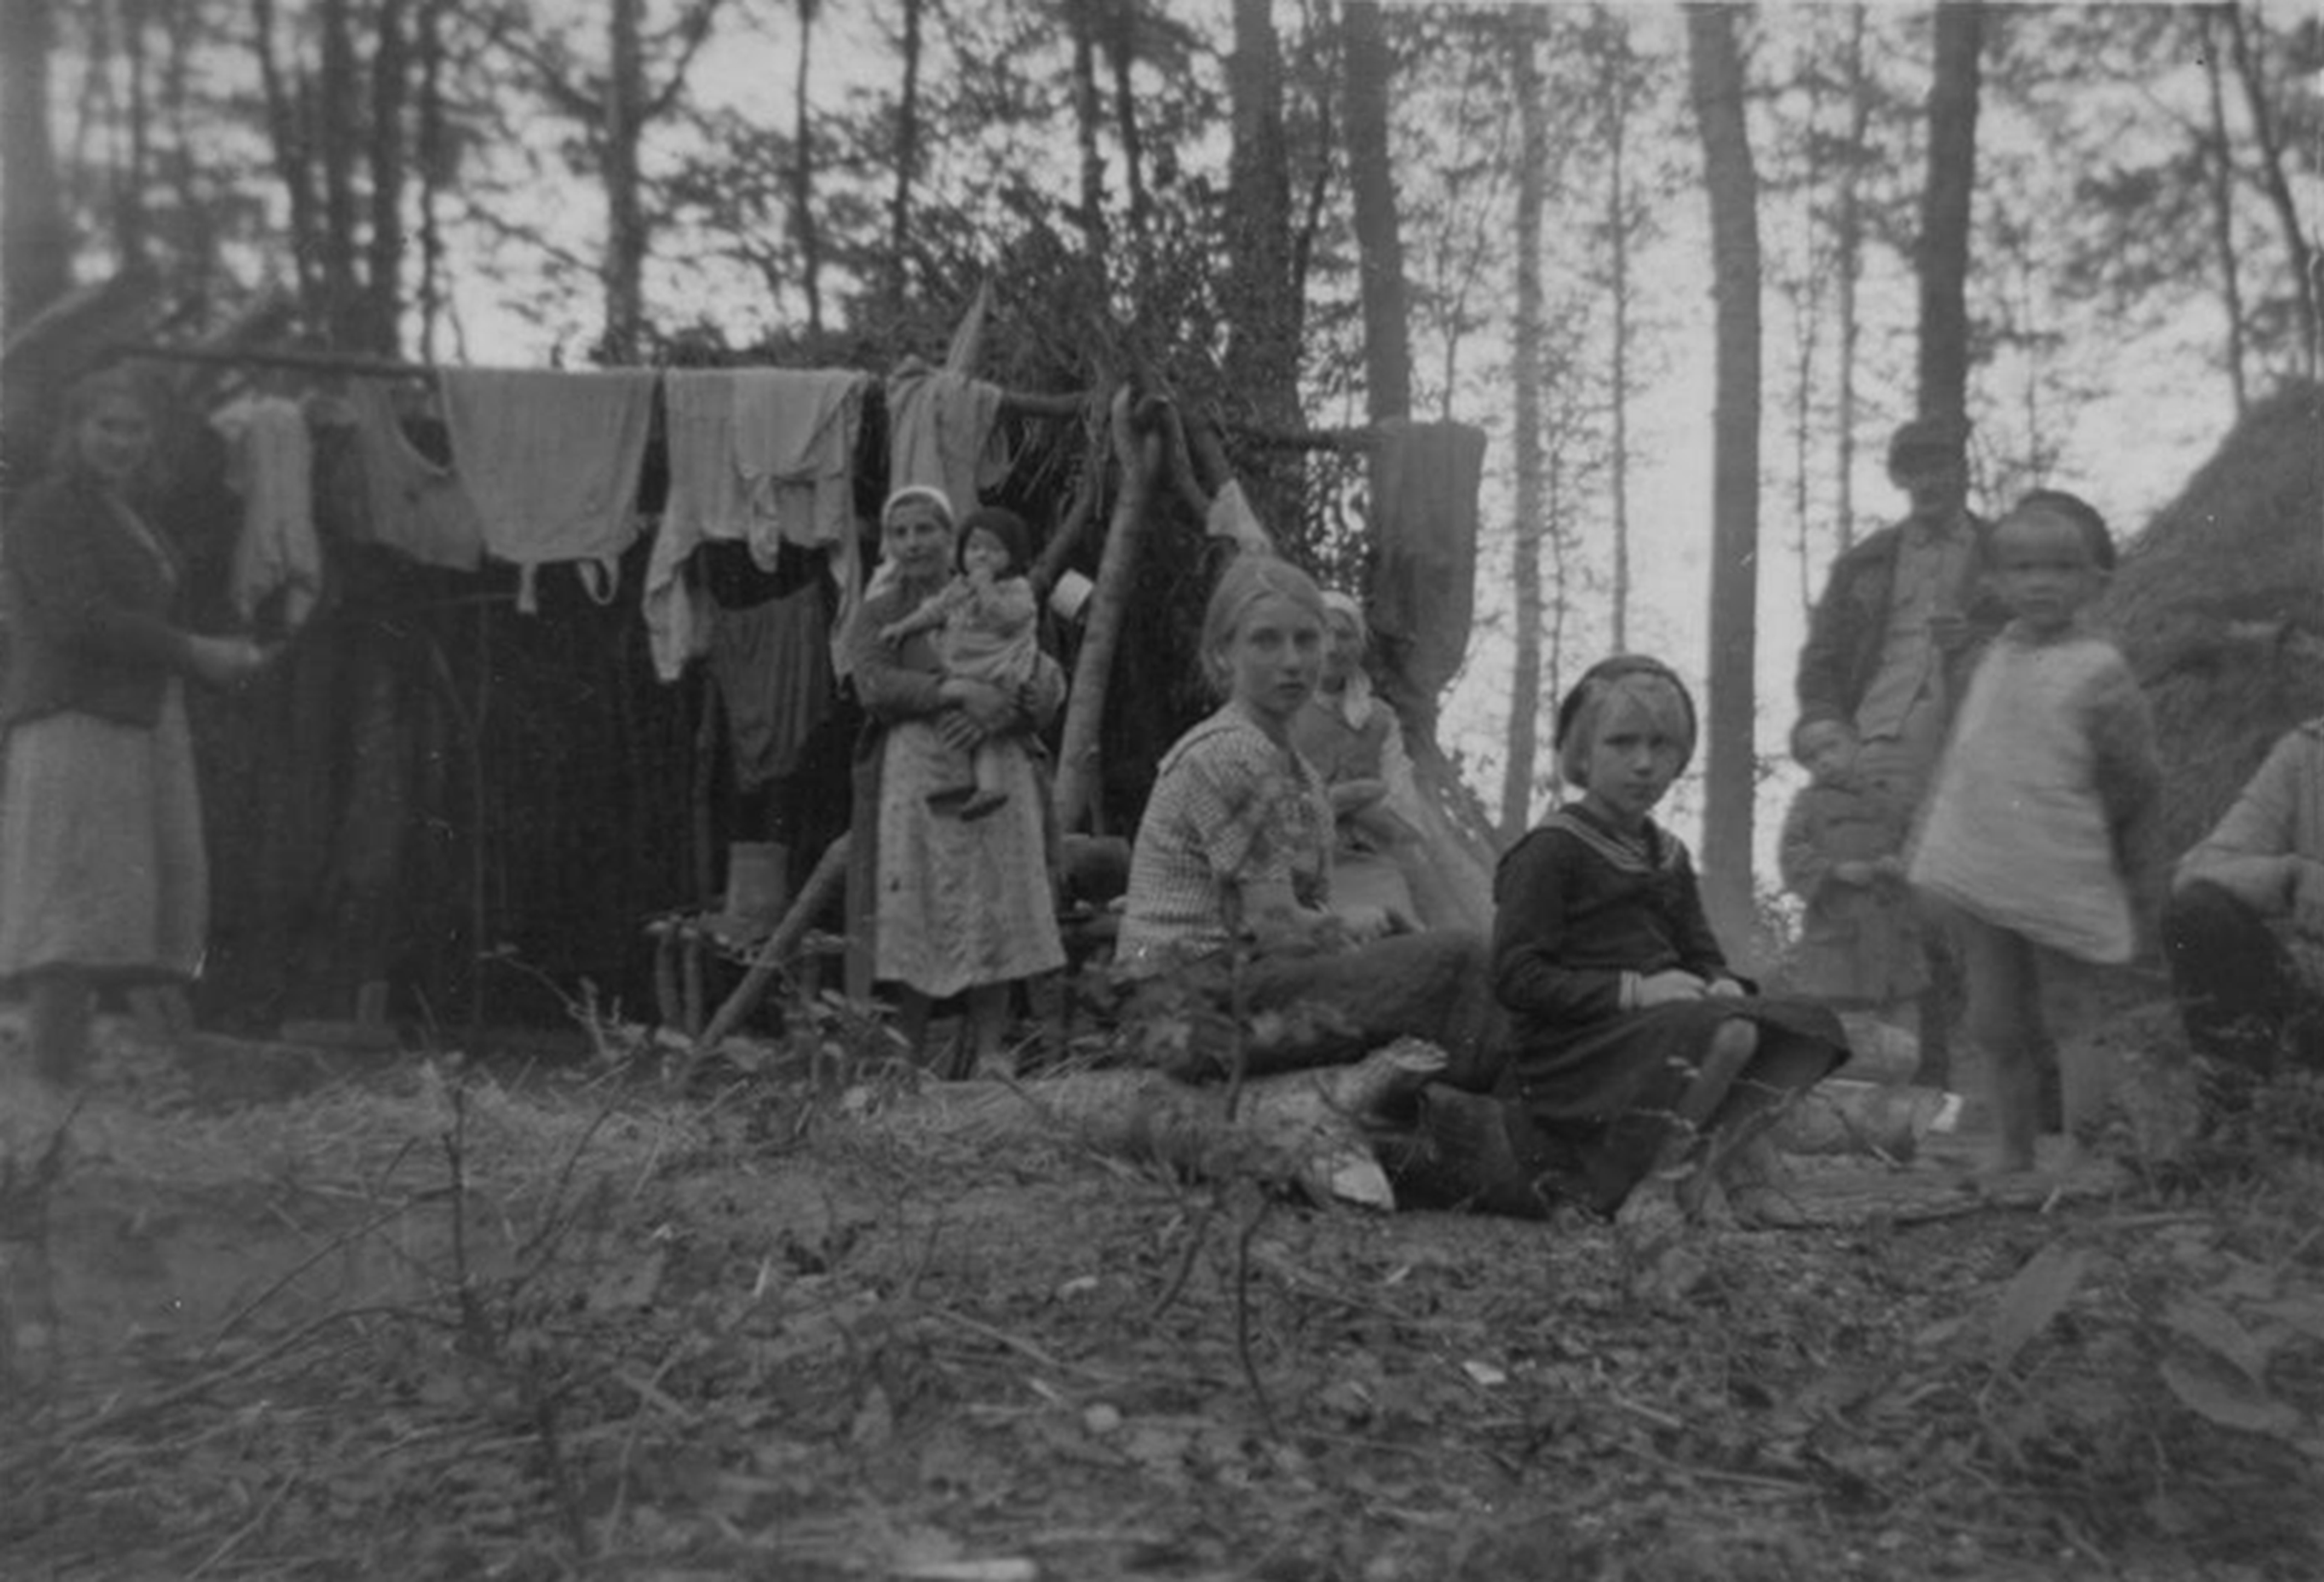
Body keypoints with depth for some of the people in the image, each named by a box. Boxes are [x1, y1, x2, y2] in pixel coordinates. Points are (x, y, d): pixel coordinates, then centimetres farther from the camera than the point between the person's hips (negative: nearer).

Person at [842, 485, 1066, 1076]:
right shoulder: (880, 613, 9)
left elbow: (1049, 682, 3)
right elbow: (874, 686, -10)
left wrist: (997, 709, -17)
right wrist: (958, 689, -21)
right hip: (913, 776, -2)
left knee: (992, 912, -2)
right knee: (912, 916, -5)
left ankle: (986, 1051, 5)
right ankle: (911, 1060, 4)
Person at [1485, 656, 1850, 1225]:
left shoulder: (1668, 854, 17)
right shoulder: (1552, 849, -9)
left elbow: (1702, 951, 20)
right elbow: (1517, 977, -15)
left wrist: (1723, 984, -5)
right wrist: (1633, 991, -22)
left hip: (1664, 1028, 8)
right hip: (1570, 1055, -8)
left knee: (1805, 1026, -9)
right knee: (1730, 1035, -29)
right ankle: (1683, 1180, -14)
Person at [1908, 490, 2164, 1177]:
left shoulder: (2099, 671, -9)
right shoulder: (1995, 656, 8)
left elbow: (2137, 792, -4)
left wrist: (2139, 897, 0)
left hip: (2065, 888, -5)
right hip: (1978, 882, 6)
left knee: (2071, 1019, 5)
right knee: (1996, 1028, 12)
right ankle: (2012, 1159, 25)